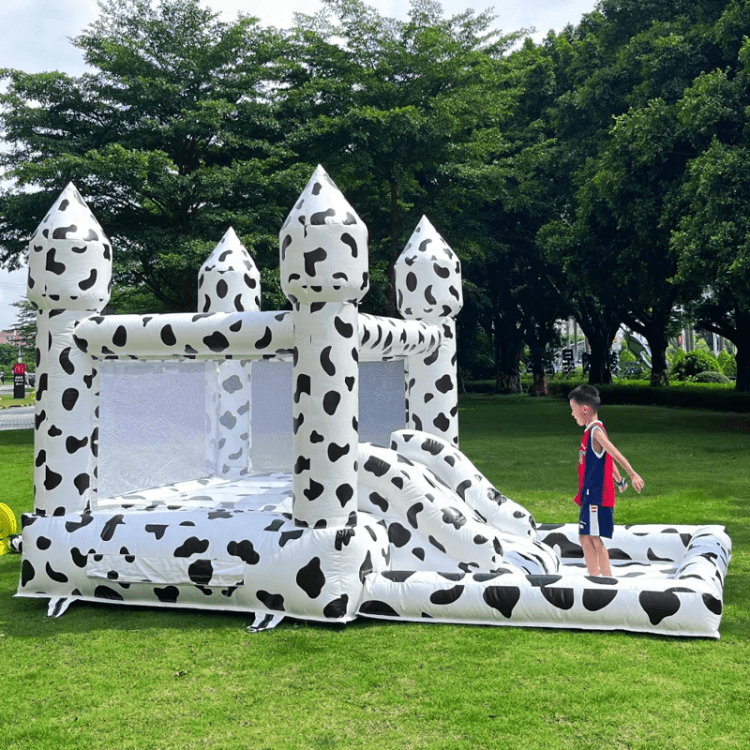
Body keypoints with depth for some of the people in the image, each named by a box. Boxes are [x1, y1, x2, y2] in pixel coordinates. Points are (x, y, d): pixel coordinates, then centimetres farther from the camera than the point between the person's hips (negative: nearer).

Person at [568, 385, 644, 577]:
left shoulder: (596, 431, -14)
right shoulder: (591, 431, 15)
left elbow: (615, 454, -27)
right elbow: (608, 460, 27)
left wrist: (633, 475, -37)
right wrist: (620, 481, 36)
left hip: (597, 495, -10)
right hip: (590, 495, 10)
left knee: (595, 539, -9)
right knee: (585, 538, 13)